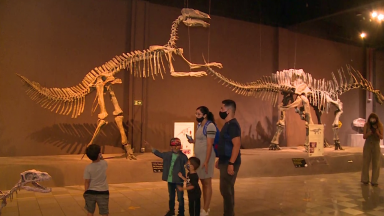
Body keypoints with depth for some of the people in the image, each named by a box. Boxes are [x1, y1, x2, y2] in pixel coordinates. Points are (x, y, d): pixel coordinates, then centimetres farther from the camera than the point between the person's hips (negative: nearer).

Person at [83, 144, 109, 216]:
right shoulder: (104, 163, -12)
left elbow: (87, 182, -10)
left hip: (90, 193, 0)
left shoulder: (88, 167, -15)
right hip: (103, 193, 0)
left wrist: (85, 192, 3)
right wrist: (101, 157, 1)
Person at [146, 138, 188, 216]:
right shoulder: (168, 154, 5)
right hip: (170, 179, 5)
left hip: (178, 180, -5)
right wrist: (150, 146, 14)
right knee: (171, 196, 20)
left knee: (180, 197, 3)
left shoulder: (183, 156, -9)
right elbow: (158, 153, 15)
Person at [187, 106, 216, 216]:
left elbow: (209, 145, -19)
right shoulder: (200, 125, 12)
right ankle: (204, 207, 24)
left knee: (207, 183, -1)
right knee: (203, 182, 14)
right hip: (199, 157, 9)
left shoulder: (210, 126, -15)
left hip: (206, 158, -9)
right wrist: (193, 141, 2)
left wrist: (206, 161, -21)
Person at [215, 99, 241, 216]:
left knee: (225, 189, -5)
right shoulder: (227, 124, 14)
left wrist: (231, 164, -27)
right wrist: (220, 159, 21)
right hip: (225, 161, 10)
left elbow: (236, 145, -24)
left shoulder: (233, 125, -17)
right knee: (227, 189, 15)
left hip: (230, 163, -10)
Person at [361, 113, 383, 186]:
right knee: (366, 163, 3)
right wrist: (369, 133, -21)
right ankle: (365, 180, 14)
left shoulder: (380, 126, -4)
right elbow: (364, 136, -2)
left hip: (376, 146, 0)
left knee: (376, 164, 1)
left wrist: (377, 133, -22)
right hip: (367, 145, 0)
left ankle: (374, 181, 7)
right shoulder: (366, 125, -4)